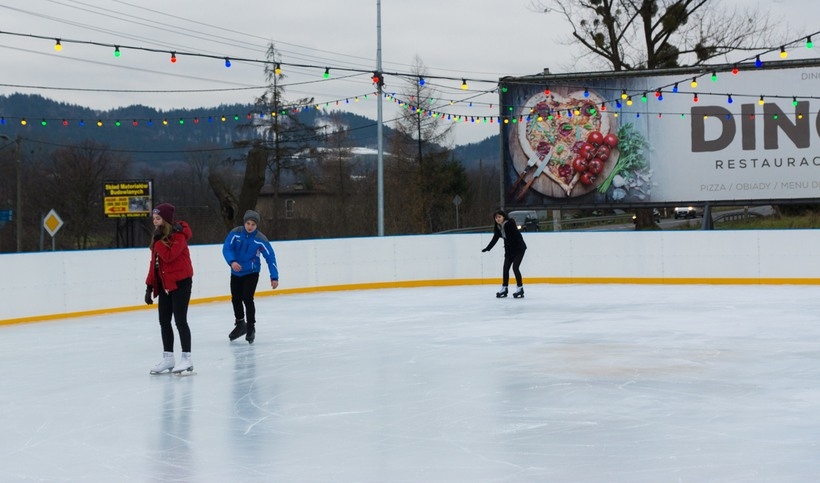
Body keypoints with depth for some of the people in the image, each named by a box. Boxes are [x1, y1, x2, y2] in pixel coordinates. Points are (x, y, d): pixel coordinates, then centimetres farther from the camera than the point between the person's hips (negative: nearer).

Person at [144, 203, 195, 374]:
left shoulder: (178, 235, -13)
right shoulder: (160, 236, 11)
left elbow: (168, 256, -27)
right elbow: (154, 262, 13)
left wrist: (158, 239, -21)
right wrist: (150, 286, 11)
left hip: (180, 282, -8)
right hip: (164, 284, 8)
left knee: (180, 320, -6)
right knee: (164, 321, 9)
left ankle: (186, 358, 0)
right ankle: (168, 358, 17)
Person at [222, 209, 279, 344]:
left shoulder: (261, 239, -18)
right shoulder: (235, 233, -12)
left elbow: (270, 257, -16)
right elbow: (226, 248, -16)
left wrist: (274, 277, -22)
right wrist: (232, 262, -35)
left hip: (251, 272, -3)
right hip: (236, 272, 4)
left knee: (247, 299, -14)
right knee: (235, 299, 11)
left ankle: (251, 328, 2)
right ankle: (240, 325, 32)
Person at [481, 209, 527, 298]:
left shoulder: (510, 224, -22)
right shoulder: (498, 227, -1)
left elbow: (518, 236, -26)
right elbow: (495, 239, 6)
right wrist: (487, 248, 2)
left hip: (519, 248, -7)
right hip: (509, 249, 7)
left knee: (515, 267, -13)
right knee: (505, 268, 5)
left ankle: (520, 288, -3)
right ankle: (504, 289, 14)